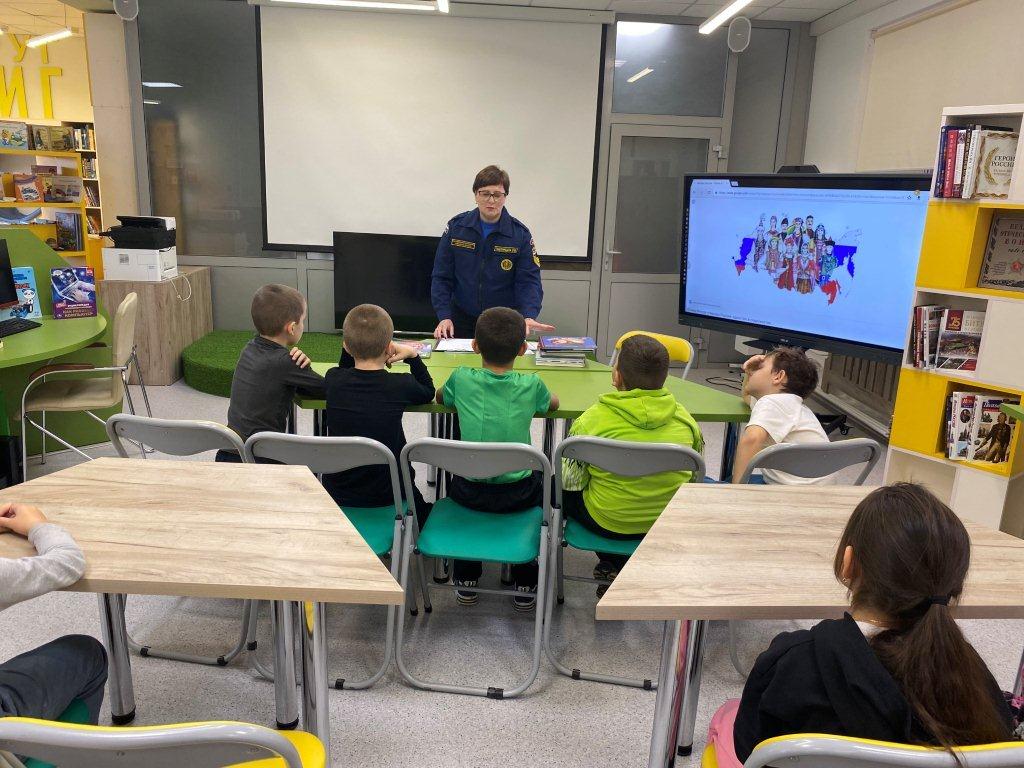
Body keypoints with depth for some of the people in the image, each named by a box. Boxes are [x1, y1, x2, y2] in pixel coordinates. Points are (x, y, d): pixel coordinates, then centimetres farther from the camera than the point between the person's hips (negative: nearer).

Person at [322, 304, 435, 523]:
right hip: (387, 496, -2)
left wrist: (352, 350, 2)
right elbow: (428, 392, 5)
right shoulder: (400, 385, -18)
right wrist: (413, 356, 5)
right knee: (422, 507, 31)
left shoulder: (334, 380, -10)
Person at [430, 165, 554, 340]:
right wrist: (444, 317, -12)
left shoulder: (520, 234, -3)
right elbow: (441, 277, 1)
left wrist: (529, 316, -25)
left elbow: (529, 280, -7)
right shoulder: (456, 227, 0)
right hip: (462, 320, 1)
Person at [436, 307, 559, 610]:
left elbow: (440, 396, 15)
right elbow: (554, 402, 15)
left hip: (470, 492, 1)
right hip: (518, 494, 0)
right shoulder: (531, 385, -9)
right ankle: (525, 584, 32)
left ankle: (466, 579, 37)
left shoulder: (462, 379, -8)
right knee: (543, 483, 32)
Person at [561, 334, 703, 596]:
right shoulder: (684, 418, -9)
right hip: (668, 524, 4)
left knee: (558, 485, 23)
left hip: (608, 522, -4)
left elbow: (569, 481, -10)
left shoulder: (594, 418, -18)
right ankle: (618, 566, 28)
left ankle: (613, 564, 23)